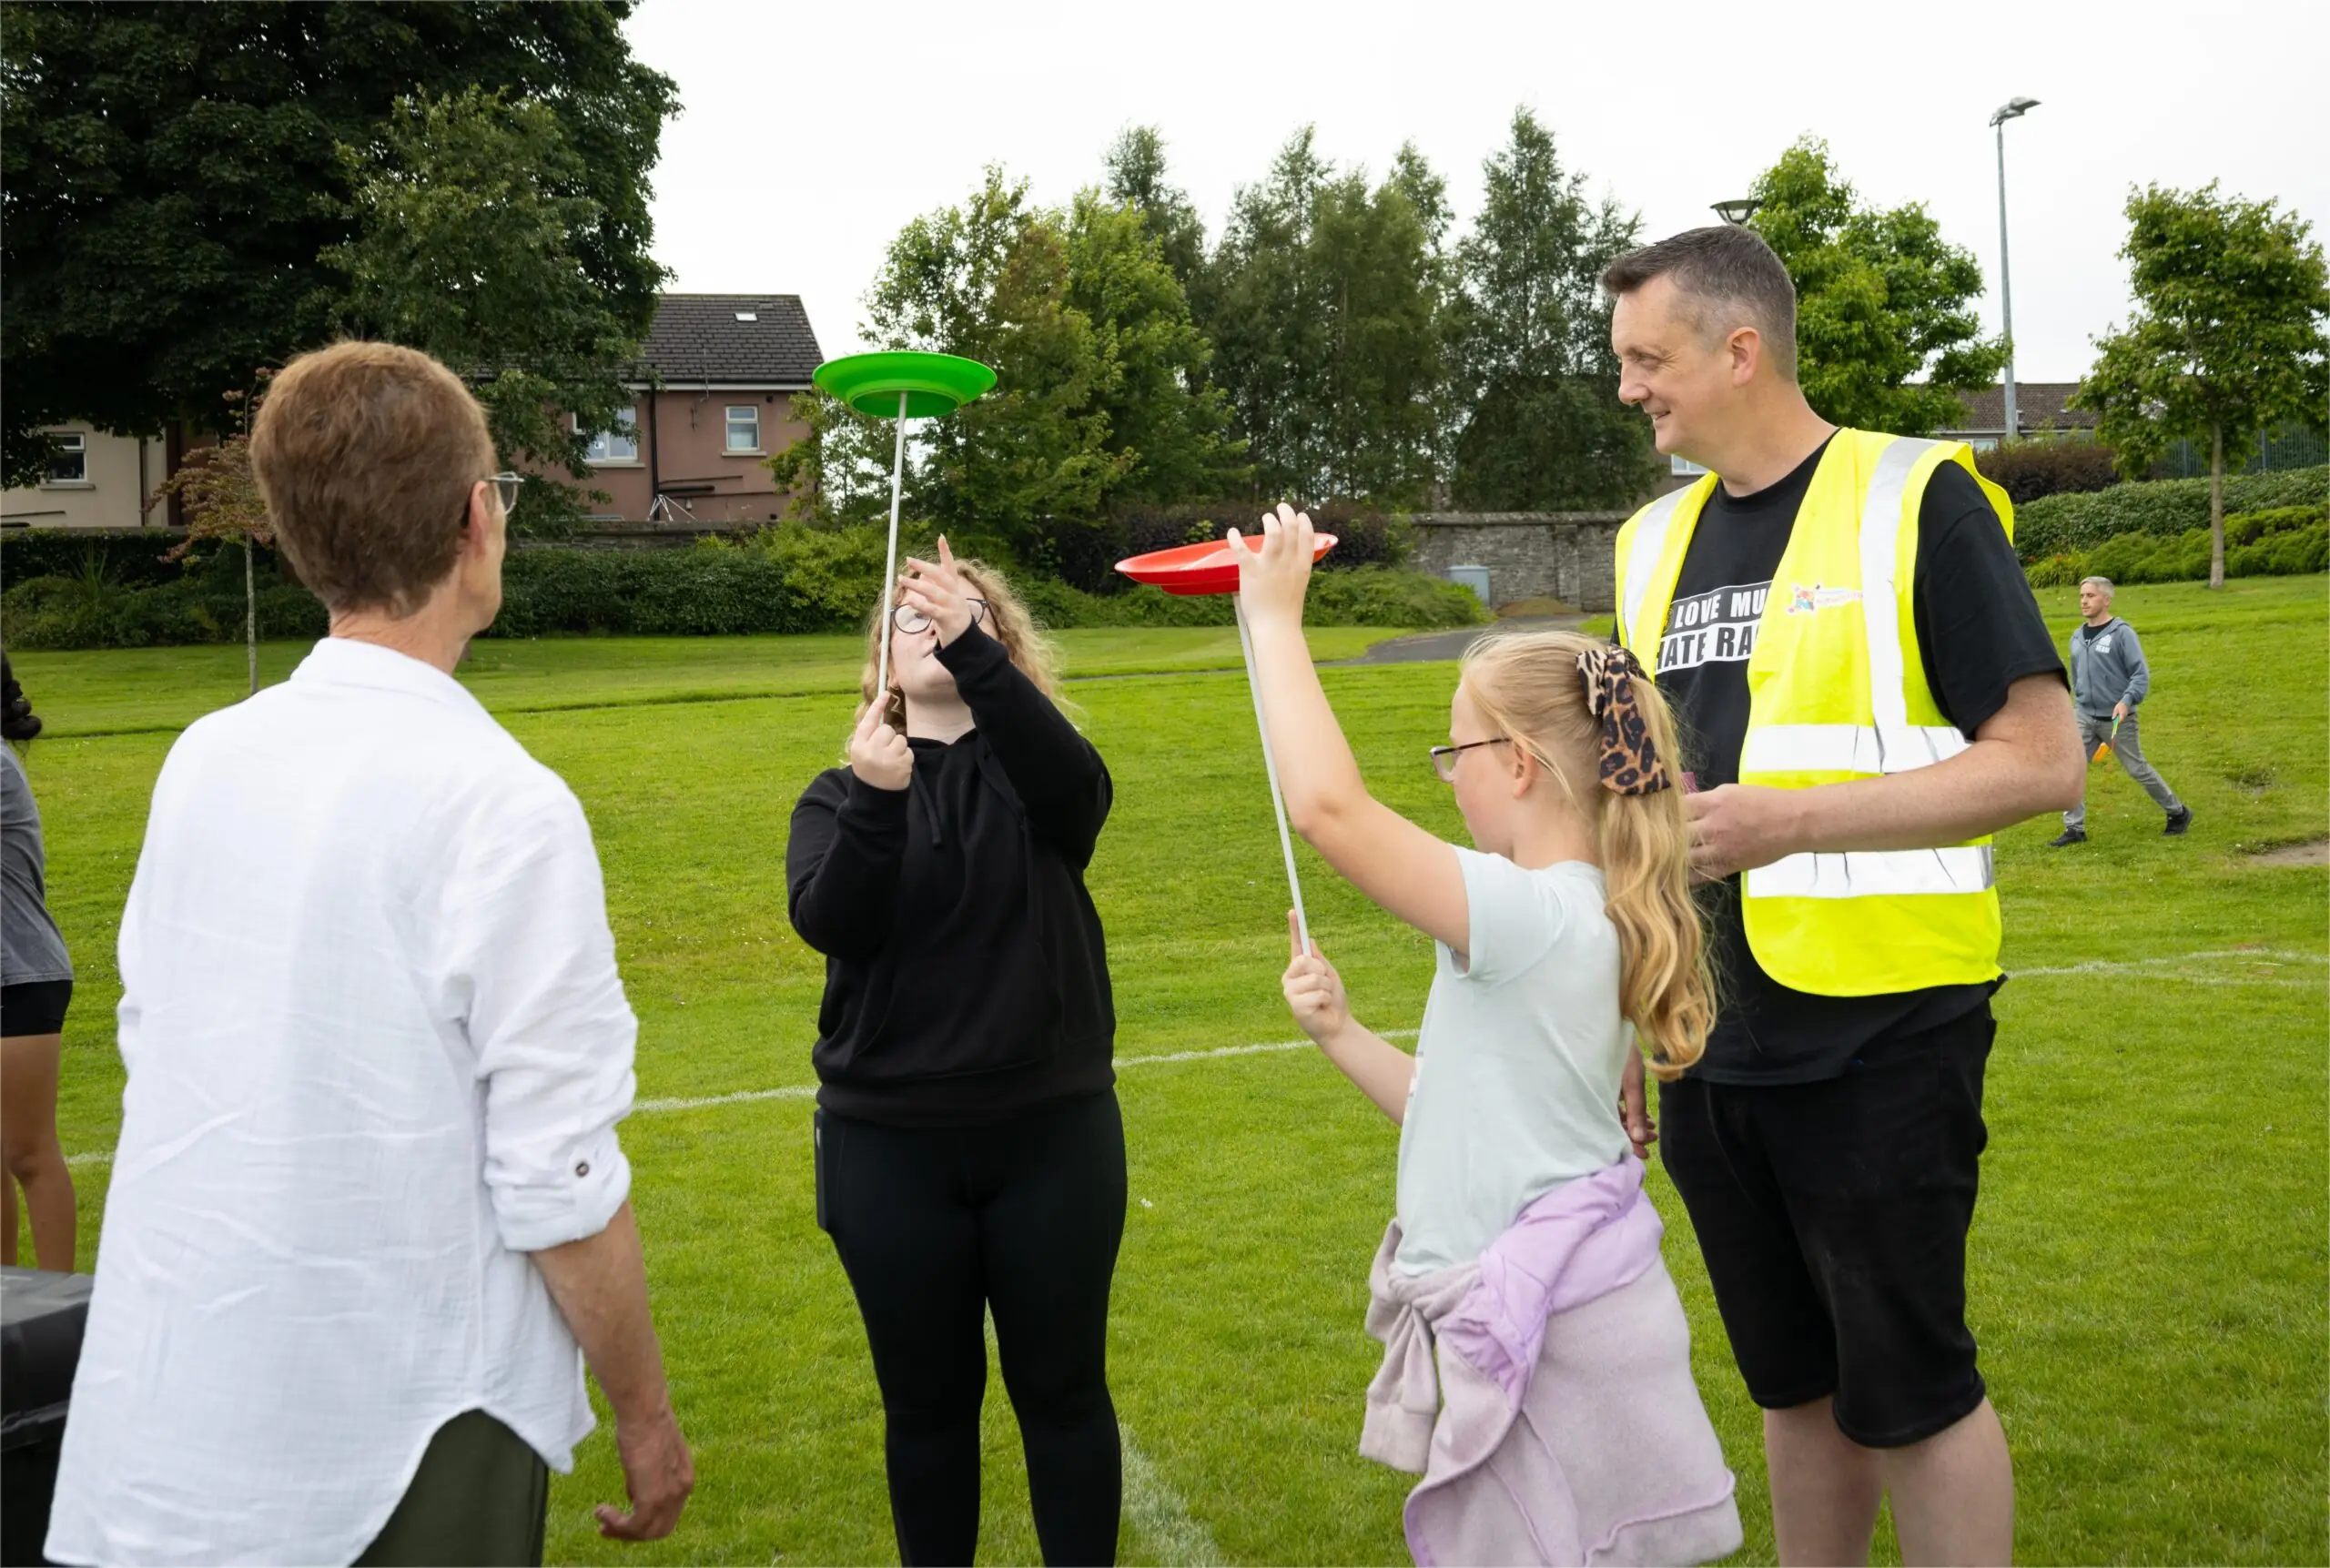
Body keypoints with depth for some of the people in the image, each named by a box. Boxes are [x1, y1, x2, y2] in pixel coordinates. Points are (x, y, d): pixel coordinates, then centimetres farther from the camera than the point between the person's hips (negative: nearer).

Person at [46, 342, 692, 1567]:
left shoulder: (203, 761, -1)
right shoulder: (504, 808, -18)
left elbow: (152, 1045, 10)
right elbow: (558, 1187, -17)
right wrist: (645, 1417, -4)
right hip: (396, 1451, -5)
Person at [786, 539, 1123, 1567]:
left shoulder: (1035, 775, 0)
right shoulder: (842, 796, 3)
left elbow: (1077, 788, -25)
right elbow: (829, 922, -15)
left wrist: (968, 647, -37)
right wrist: (877, 798, -33)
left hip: (1052, 1133, -1)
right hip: (890, 1147, 1)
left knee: (1062, 1392, 11)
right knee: (927, 1401, 14)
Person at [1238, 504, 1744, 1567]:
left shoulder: (1531, 913, -20)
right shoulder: (1595, 920, 11)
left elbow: (1327, 806, -29)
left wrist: (1274, 619, -18)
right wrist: (1340, 1036, 8)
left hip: (1543, 1338, -10)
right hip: (1530, 1320, 10)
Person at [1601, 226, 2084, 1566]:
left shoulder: (1916, 501, -9)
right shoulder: (1657, 542, 11)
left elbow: (2043, 760, -13)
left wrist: (1791, 820, -21)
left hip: (1882, 1041, -6)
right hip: (1712, 1053, 6)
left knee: (1910, 1393, 3)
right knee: (1796, 1386, 17)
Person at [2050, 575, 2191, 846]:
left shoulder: (2121, 633, -10)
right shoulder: (2077, 637, 8)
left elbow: (2141, 674, -13)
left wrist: (2127, 701, -26)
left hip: (2117, 719, -5)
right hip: (2086, 719, 5)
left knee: (2138, 770, 5)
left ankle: (2178, 813, 24)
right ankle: (2074, 829, 1)